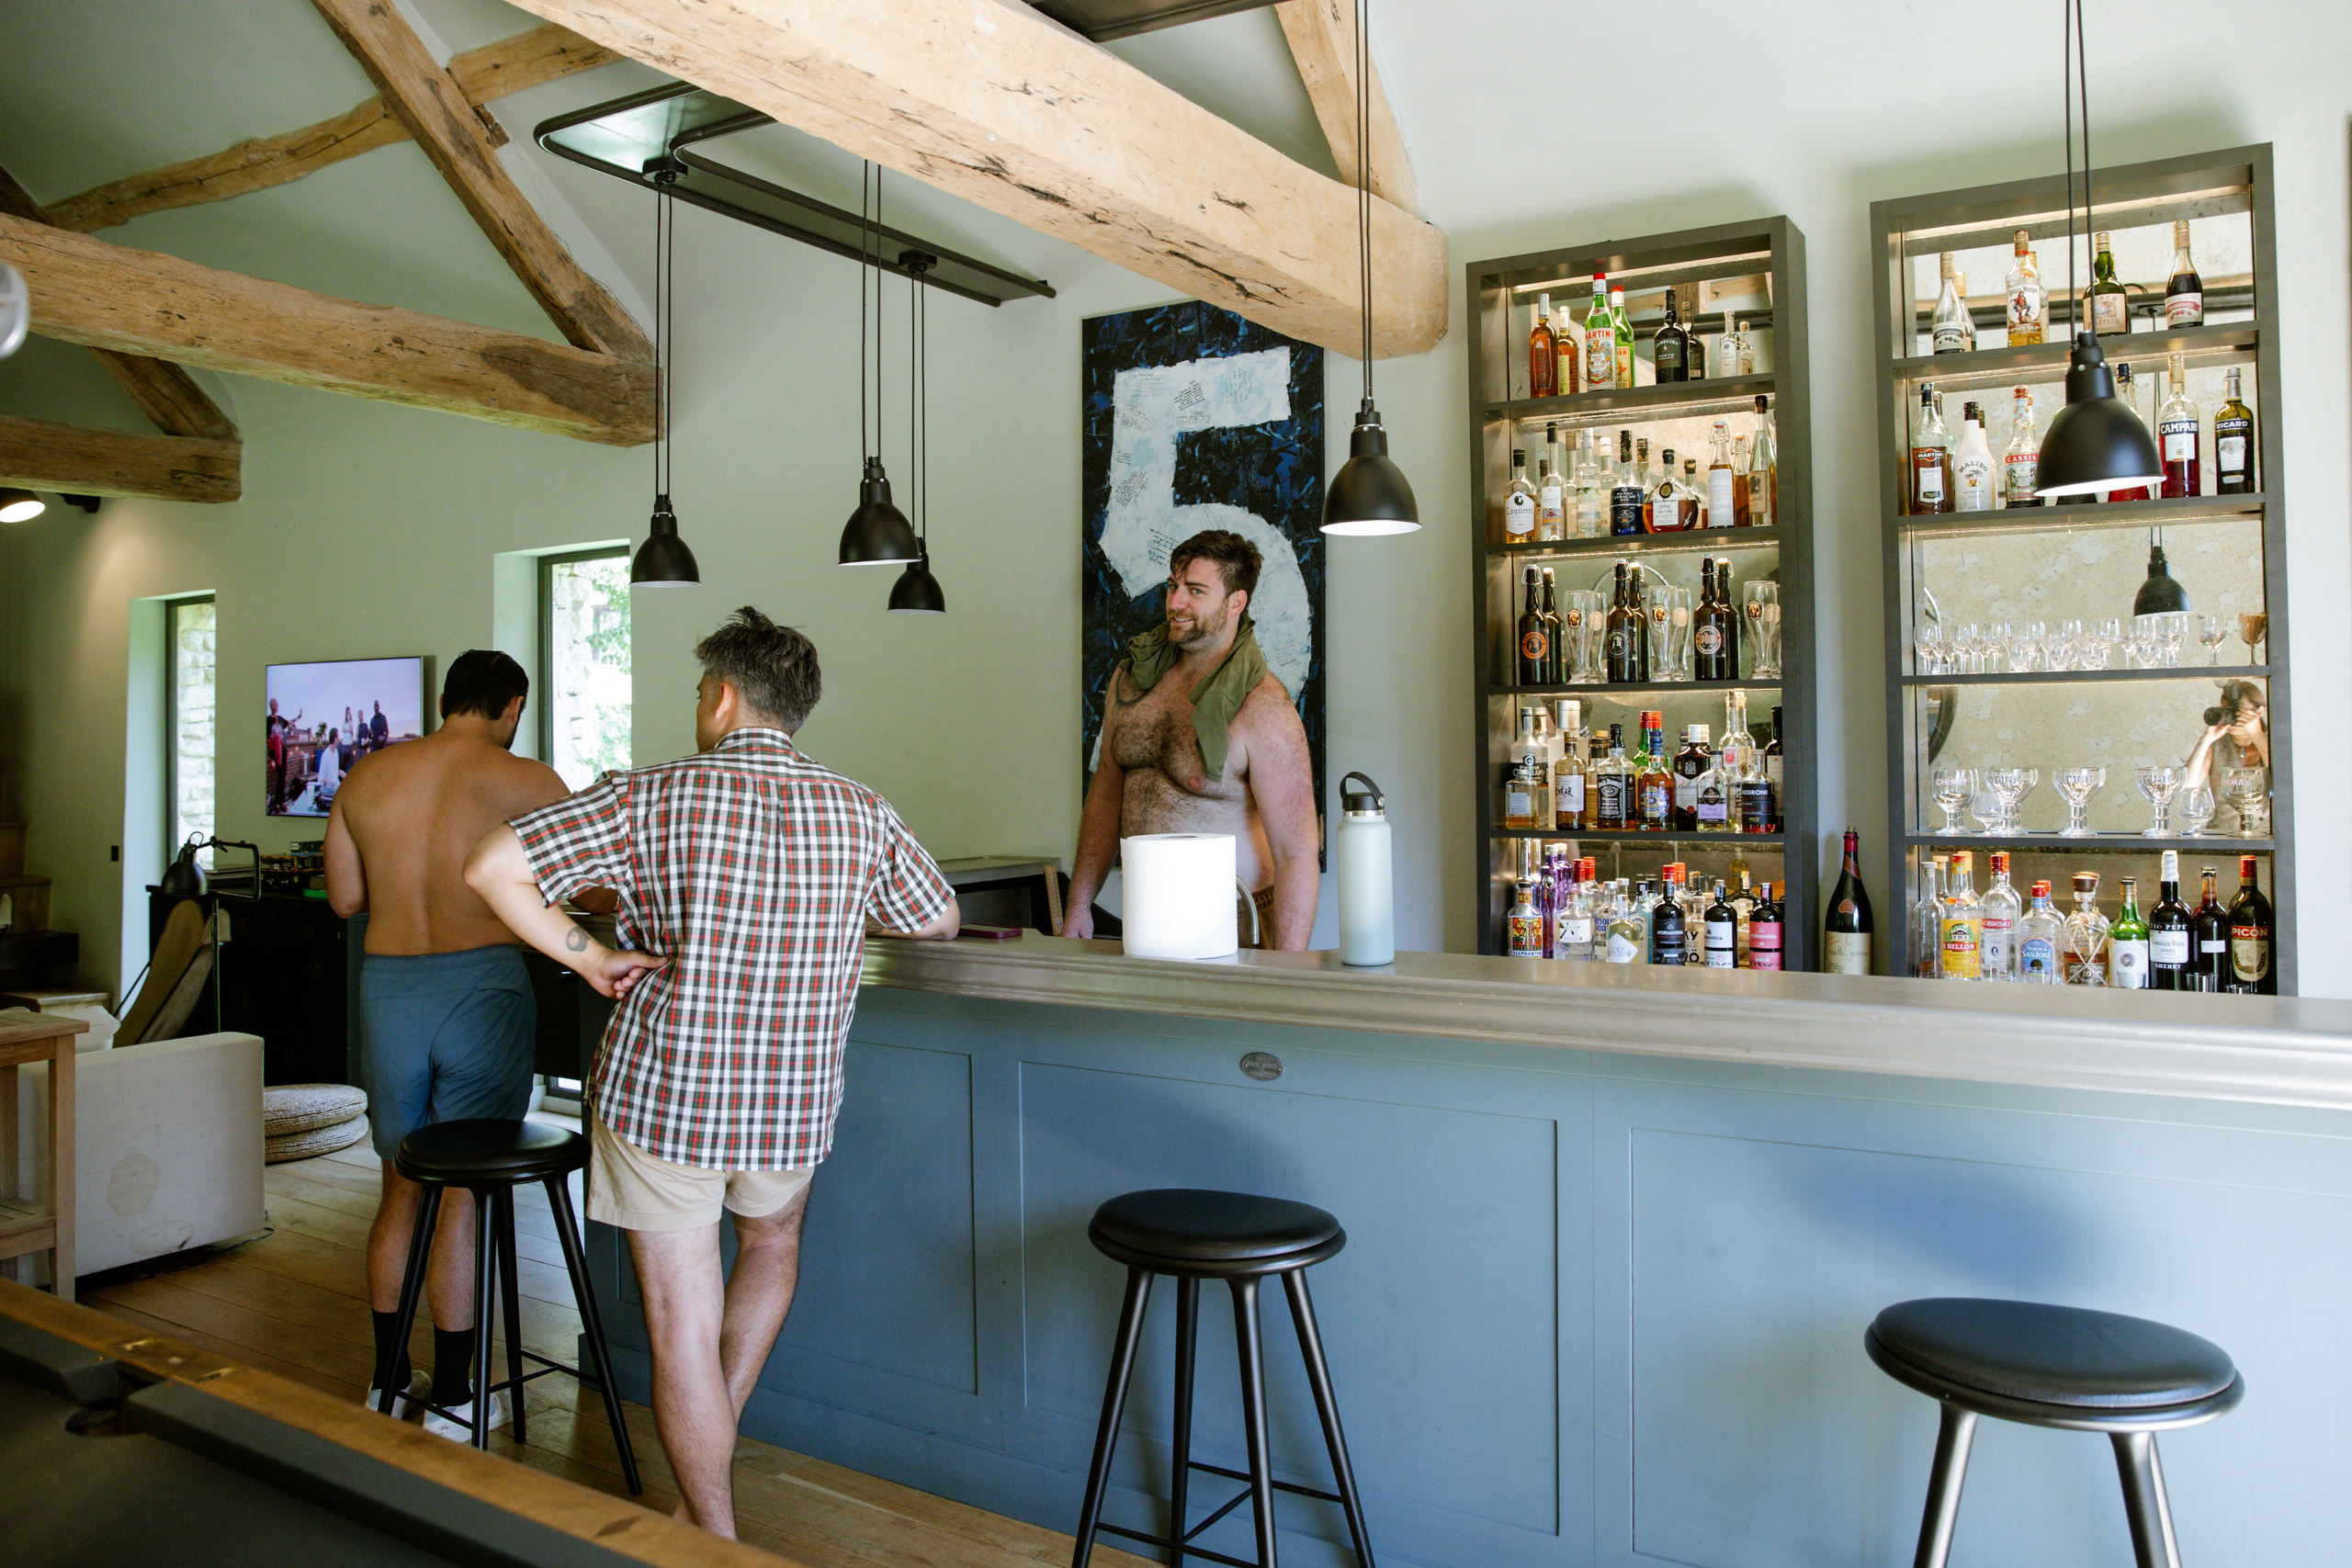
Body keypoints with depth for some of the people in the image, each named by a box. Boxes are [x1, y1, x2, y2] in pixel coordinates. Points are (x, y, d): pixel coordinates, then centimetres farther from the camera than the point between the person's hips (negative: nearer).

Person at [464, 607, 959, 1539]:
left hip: (663, 1095, -3)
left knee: (683, 1322, 8)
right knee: (773, 1240, 32)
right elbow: (938, 920, 12)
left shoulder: (653, 799, -11)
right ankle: (712, 1445, 36)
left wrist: (588, 956, -5)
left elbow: (490, 868, -14)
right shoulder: (861, 813, -3)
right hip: (795, 1104, 3)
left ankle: (715, 1537, 18)